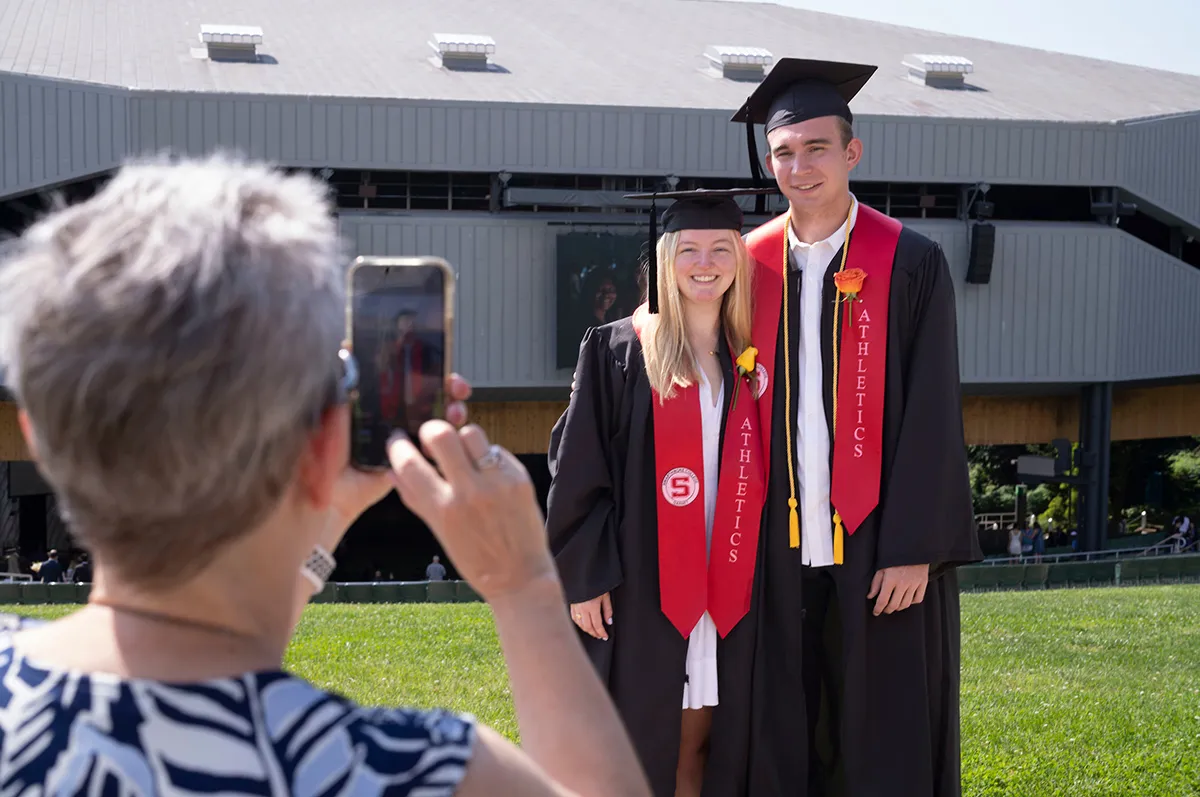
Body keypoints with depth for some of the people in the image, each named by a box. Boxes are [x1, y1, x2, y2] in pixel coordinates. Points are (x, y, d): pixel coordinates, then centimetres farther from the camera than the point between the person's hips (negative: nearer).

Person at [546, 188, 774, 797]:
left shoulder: (753, 360, 9)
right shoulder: (617, 351, -2)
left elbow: (765, 475, 13)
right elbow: (578, 471, -4)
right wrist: (583, 575, -10)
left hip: (729, 594, 4)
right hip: (640, 591, -3)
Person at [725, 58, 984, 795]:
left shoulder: (911, 263, -3)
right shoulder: (752, 265, 7)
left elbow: (932, 415, -6)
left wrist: (913, 548, -12)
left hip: (876, 545, -3)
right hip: (779, 554, 3)